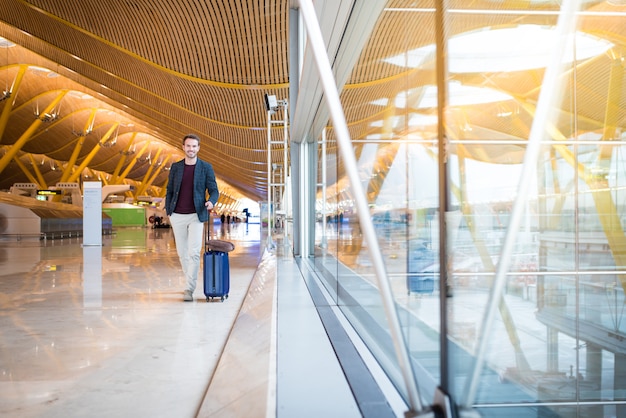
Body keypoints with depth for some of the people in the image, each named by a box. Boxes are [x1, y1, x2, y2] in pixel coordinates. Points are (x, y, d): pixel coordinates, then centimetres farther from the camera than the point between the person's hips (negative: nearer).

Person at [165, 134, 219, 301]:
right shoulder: (175, 167, 8)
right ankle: (190, 282, 28)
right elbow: (169, 190, 12)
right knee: (182, 252, 11)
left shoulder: (206, 167, 1)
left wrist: (211, 201, -20)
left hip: (196, 215, -3)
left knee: (194, 253, -9)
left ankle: (189, 289, -4)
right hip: (177, 216, 3)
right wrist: (168, 211, 4)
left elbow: (214, 190, 1)